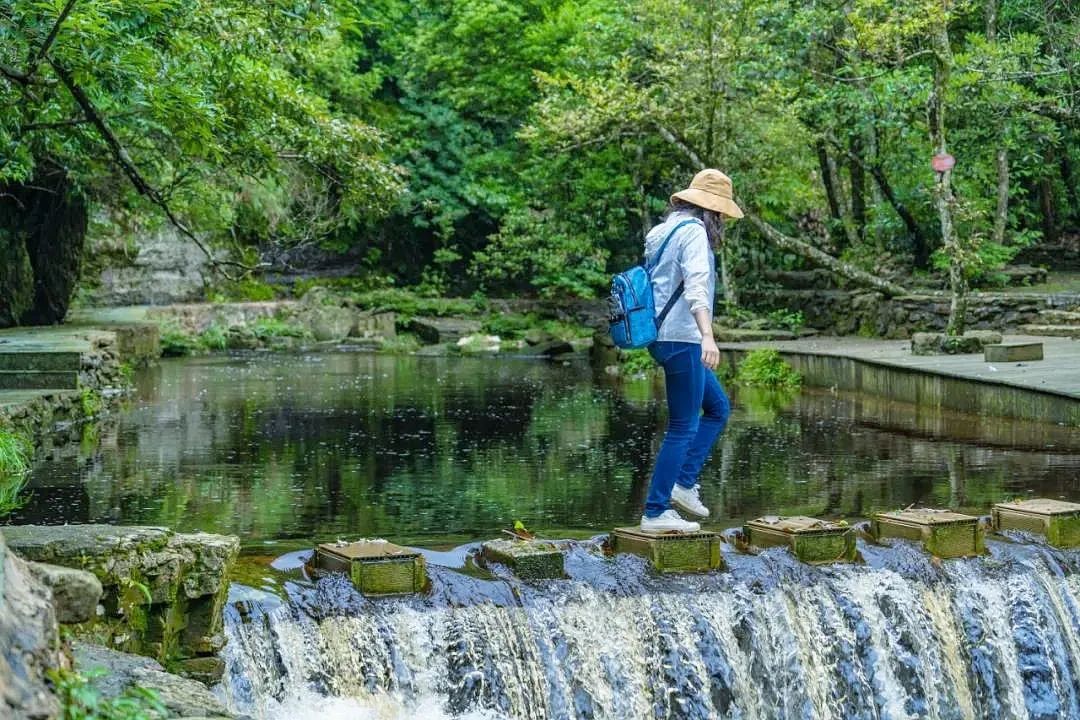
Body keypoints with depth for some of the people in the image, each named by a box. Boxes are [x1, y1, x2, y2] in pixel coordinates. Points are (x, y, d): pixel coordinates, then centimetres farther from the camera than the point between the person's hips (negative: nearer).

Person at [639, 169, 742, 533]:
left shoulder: (662, 231, 15)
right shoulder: (694, 232, -13)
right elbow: (696, 287, -27)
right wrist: (707, 336, -38)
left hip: (663, 336, 10)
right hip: (682, 338, -10)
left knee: (718, 407, 20)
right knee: (683, 428, -3)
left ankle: (683, 482, 13)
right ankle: (655, 513, 0)